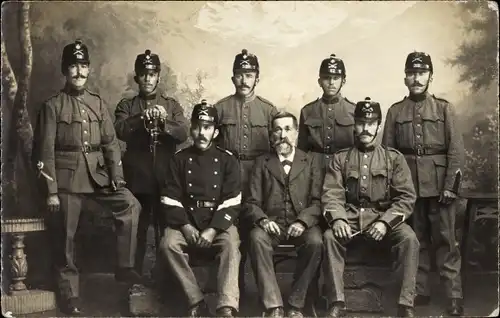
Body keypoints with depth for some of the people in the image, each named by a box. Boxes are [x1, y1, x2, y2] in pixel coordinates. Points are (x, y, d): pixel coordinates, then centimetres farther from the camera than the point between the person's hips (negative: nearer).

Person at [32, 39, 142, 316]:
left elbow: (110, 142, 6)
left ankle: (125, 268, -3)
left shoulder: (98, 103, 9)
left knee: (130, 205, -14)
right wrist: (51, 191, -10)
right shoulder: (52, 106, -2)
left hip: (98, 174, 3)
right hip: (67, 178, -3)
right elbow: (45, 151, -6)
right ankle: (69, 294, 17)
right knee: (64, 237, 2)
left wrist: (116, 176, -6)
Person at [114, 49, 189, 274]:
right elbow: (120, 131, -8)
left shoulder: (172, 105, 12)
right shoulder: (126, 106, 10)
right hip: (137, 176, -1)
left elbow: (183, 133, -2)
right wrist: (142, 118, -23)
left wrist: (164, 121, -19)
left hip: (166, 176, 1)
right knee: (136, 229, 1)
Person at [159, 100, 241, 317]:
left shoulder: (228, 160, 4)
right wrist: (185, 227, -15)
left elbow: (232, 203, -5)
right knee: (168, 243, -27)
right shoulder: (179, 160, 8)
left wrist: (212, 230, -19)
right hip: (186, 221, 2)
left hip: (219, 223, -1)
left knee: (231, 244, -32)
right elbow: (170, 200, 2)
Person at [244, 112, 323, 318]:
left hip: (302, 225, 0)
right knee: (257, 237, -33)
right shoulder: (262, 163, 14)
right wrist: (262, 219, -16)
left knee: (316, 242, -33)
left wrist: (303, 222, -17)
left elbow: (317, 201, 3)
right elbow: (252, 202, 7)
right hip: (272, 224, 0)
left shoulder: (310, 163, 14)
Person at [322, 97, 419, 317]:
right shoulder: (340, 158, 10)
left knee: (409, 238, -29)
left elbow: (406, 197, 0)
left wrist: (385, 222, -17)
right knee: (330, 236, -30)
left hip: (385, 218, 0)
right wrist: (338, 219, -22)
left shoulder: (394, 158, 8)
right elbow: (331, 194, 0)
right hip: (349, 218, 0)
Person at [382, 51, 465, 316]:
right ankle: (420, 292, 17)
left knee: (445, 241, -1)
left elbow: (456, 150, -2)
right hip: (407, 186, 2)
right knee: (415, 241, 8)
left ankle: (454, 296, 3)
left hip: (439, 184, -2)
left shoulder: (444, 109, 3)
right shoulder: (395, 112, 7)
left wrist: (450, 185, -10)